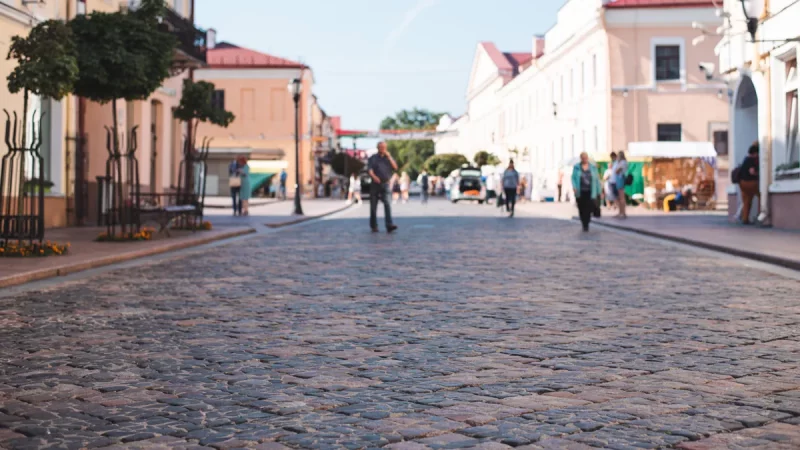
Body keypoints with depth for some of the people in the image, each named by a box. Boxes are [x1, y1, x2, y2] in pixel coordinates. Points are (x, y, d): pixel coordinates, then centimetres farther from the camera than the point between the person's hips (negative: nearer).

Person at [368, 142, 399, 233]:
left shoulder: (389, 158, 15)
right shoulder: (372, 158, 8)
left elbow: (395, 167, 1)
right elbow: (370, 169, -5)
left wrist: (389, 157, -5)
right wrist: (374, 176, -26)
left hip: (385, 184, 0)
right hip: (375, 184, 0)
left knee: (387, 203, -16)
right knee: (373, 205, 4)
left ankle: (389, 225, -24)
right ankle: (374, 226, 15)